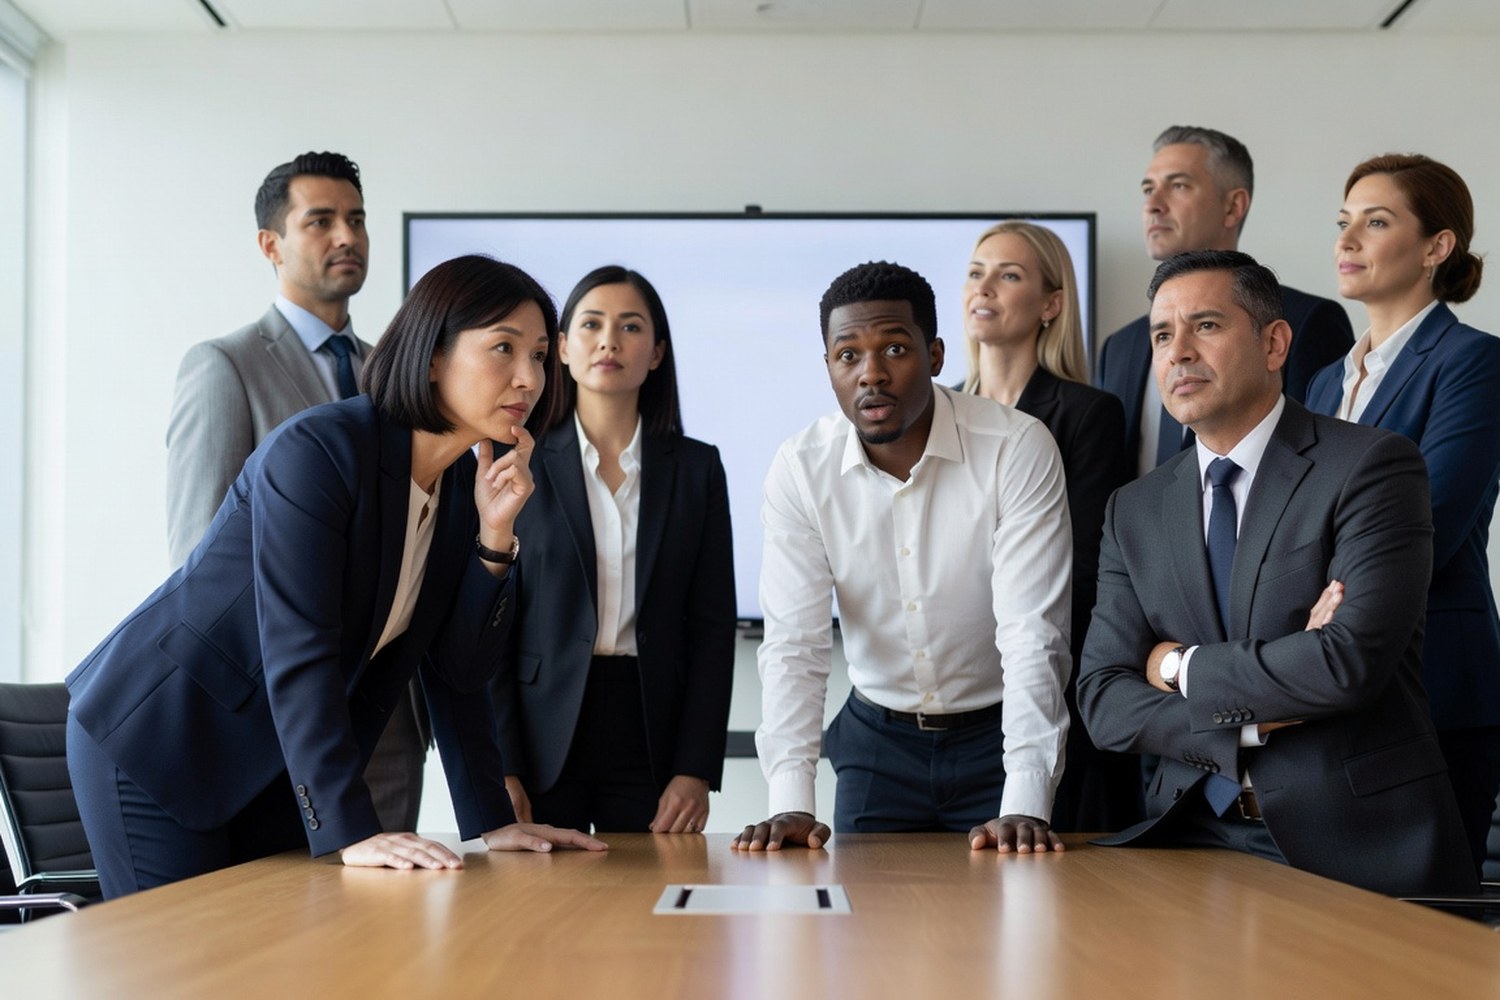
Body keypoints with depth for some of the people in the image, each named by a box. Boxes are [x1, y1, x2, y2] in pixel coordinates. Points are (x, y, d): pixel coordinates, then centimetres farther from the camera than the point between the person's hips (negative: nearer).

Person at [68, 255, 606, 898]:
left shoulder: (464, 485, 0)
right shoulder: (316, 451, -24)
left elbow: (459, 671, -1)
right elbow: (297, 652, -30)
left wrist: (494, 535, -17)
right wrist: (351, 832, -34)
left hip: (275, 767, 7)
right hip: (157, 739, -7)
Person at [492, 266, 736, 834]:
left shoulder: (696, 468, 8)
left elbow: (712, 627, 5)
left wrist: (696, 770, -4)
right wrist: (499, 768, -8)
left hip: (652, 737, 1)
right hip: (542, 737, -1)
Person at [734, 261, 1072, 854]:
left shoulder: (1018, 449, -19)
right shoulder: (800, 471, -11)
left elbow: (1032, 635, -23)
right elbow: (793, 645, -15)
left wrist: (1025, 807, -33)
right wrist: (790, 805, -27)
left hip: (998, 734, -2)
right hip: (877, 738, 2)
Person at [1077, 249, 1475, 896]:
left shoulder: (1373, 466, -4)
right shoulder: (1134, 512, 12)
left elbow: (1350, 664, -17)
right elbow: (1102, 699, 5)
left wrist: (1183, 667, -4)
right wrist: (1253, 720, -10)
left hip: (1355, 843, -4)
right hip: (1197, 837, 4)